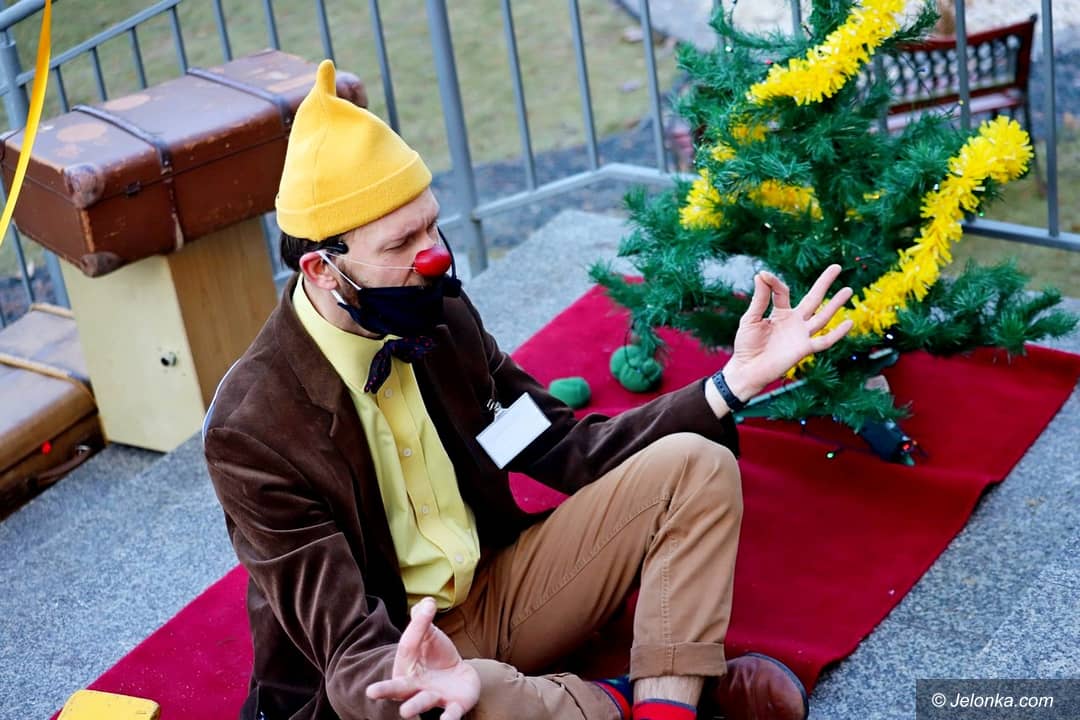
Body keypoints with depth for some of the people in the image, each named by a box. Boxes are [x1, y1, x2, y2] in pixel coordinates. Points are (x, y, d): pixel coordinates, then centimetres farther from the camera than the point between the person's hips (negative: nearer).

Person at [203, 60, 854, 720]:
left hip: (499, 589, 6)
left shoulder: (441, 316, -5)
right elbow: (350, 648, -25)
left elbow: (570, 451, 2)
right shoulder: (253, 429, -22)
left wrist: (736, 380, -8)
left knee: (696, 463, -9)